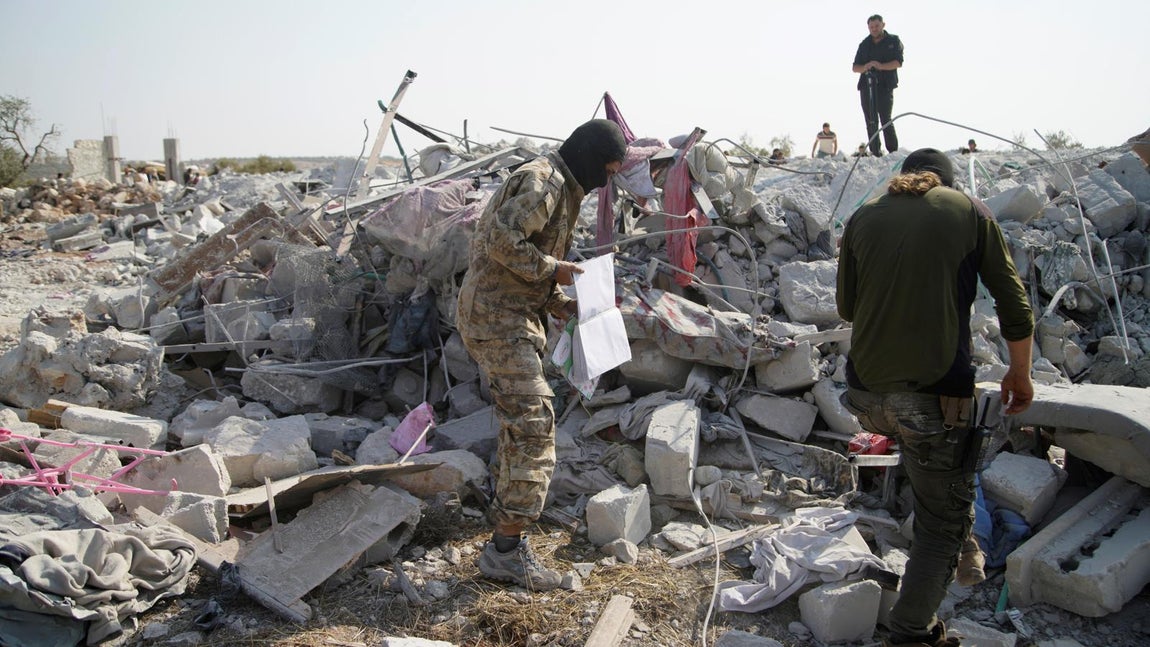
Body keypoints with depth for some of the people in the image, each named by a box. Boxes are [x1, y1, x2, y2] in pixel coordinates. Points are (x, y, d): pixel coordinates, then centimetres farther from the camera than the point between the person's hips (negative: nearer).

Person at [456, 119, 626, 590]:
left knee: (520, 422, 19)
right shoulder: (542, 180, -14)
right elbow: (503, 241, -26)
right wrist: (552, 269, -16)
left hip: (515, 314, 11)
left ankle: (508, 516, 36)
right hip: (497, 316, -11)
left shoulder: (563, 189, 20)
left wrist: (561, 303, 9)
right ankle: (506, 550, -8)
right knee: (532, 423, -13)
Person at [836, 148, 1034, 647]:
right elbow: (1014, 306, 5)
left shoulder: (863, 217, 8)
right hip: (937, 394, -4)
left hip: (867, 392, 4)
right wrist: (1020, 374, 18)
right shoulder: (971, 213, 2)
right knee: (945, 521, 11)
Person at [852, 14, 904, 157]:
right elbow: (855, 67, 13)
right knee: (871, 122, 1)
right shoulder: (864, 44, 17)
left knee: (886, 121, -13)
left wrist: (881, 66, -23)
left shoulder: (893, 41, 8)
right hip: (867, 86, 4)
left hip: (885, 86, -4)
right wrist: (864, 67, -11)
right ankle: (875, 154, 3)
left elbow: (898, 62, -5)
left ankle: (894, 153, -10)